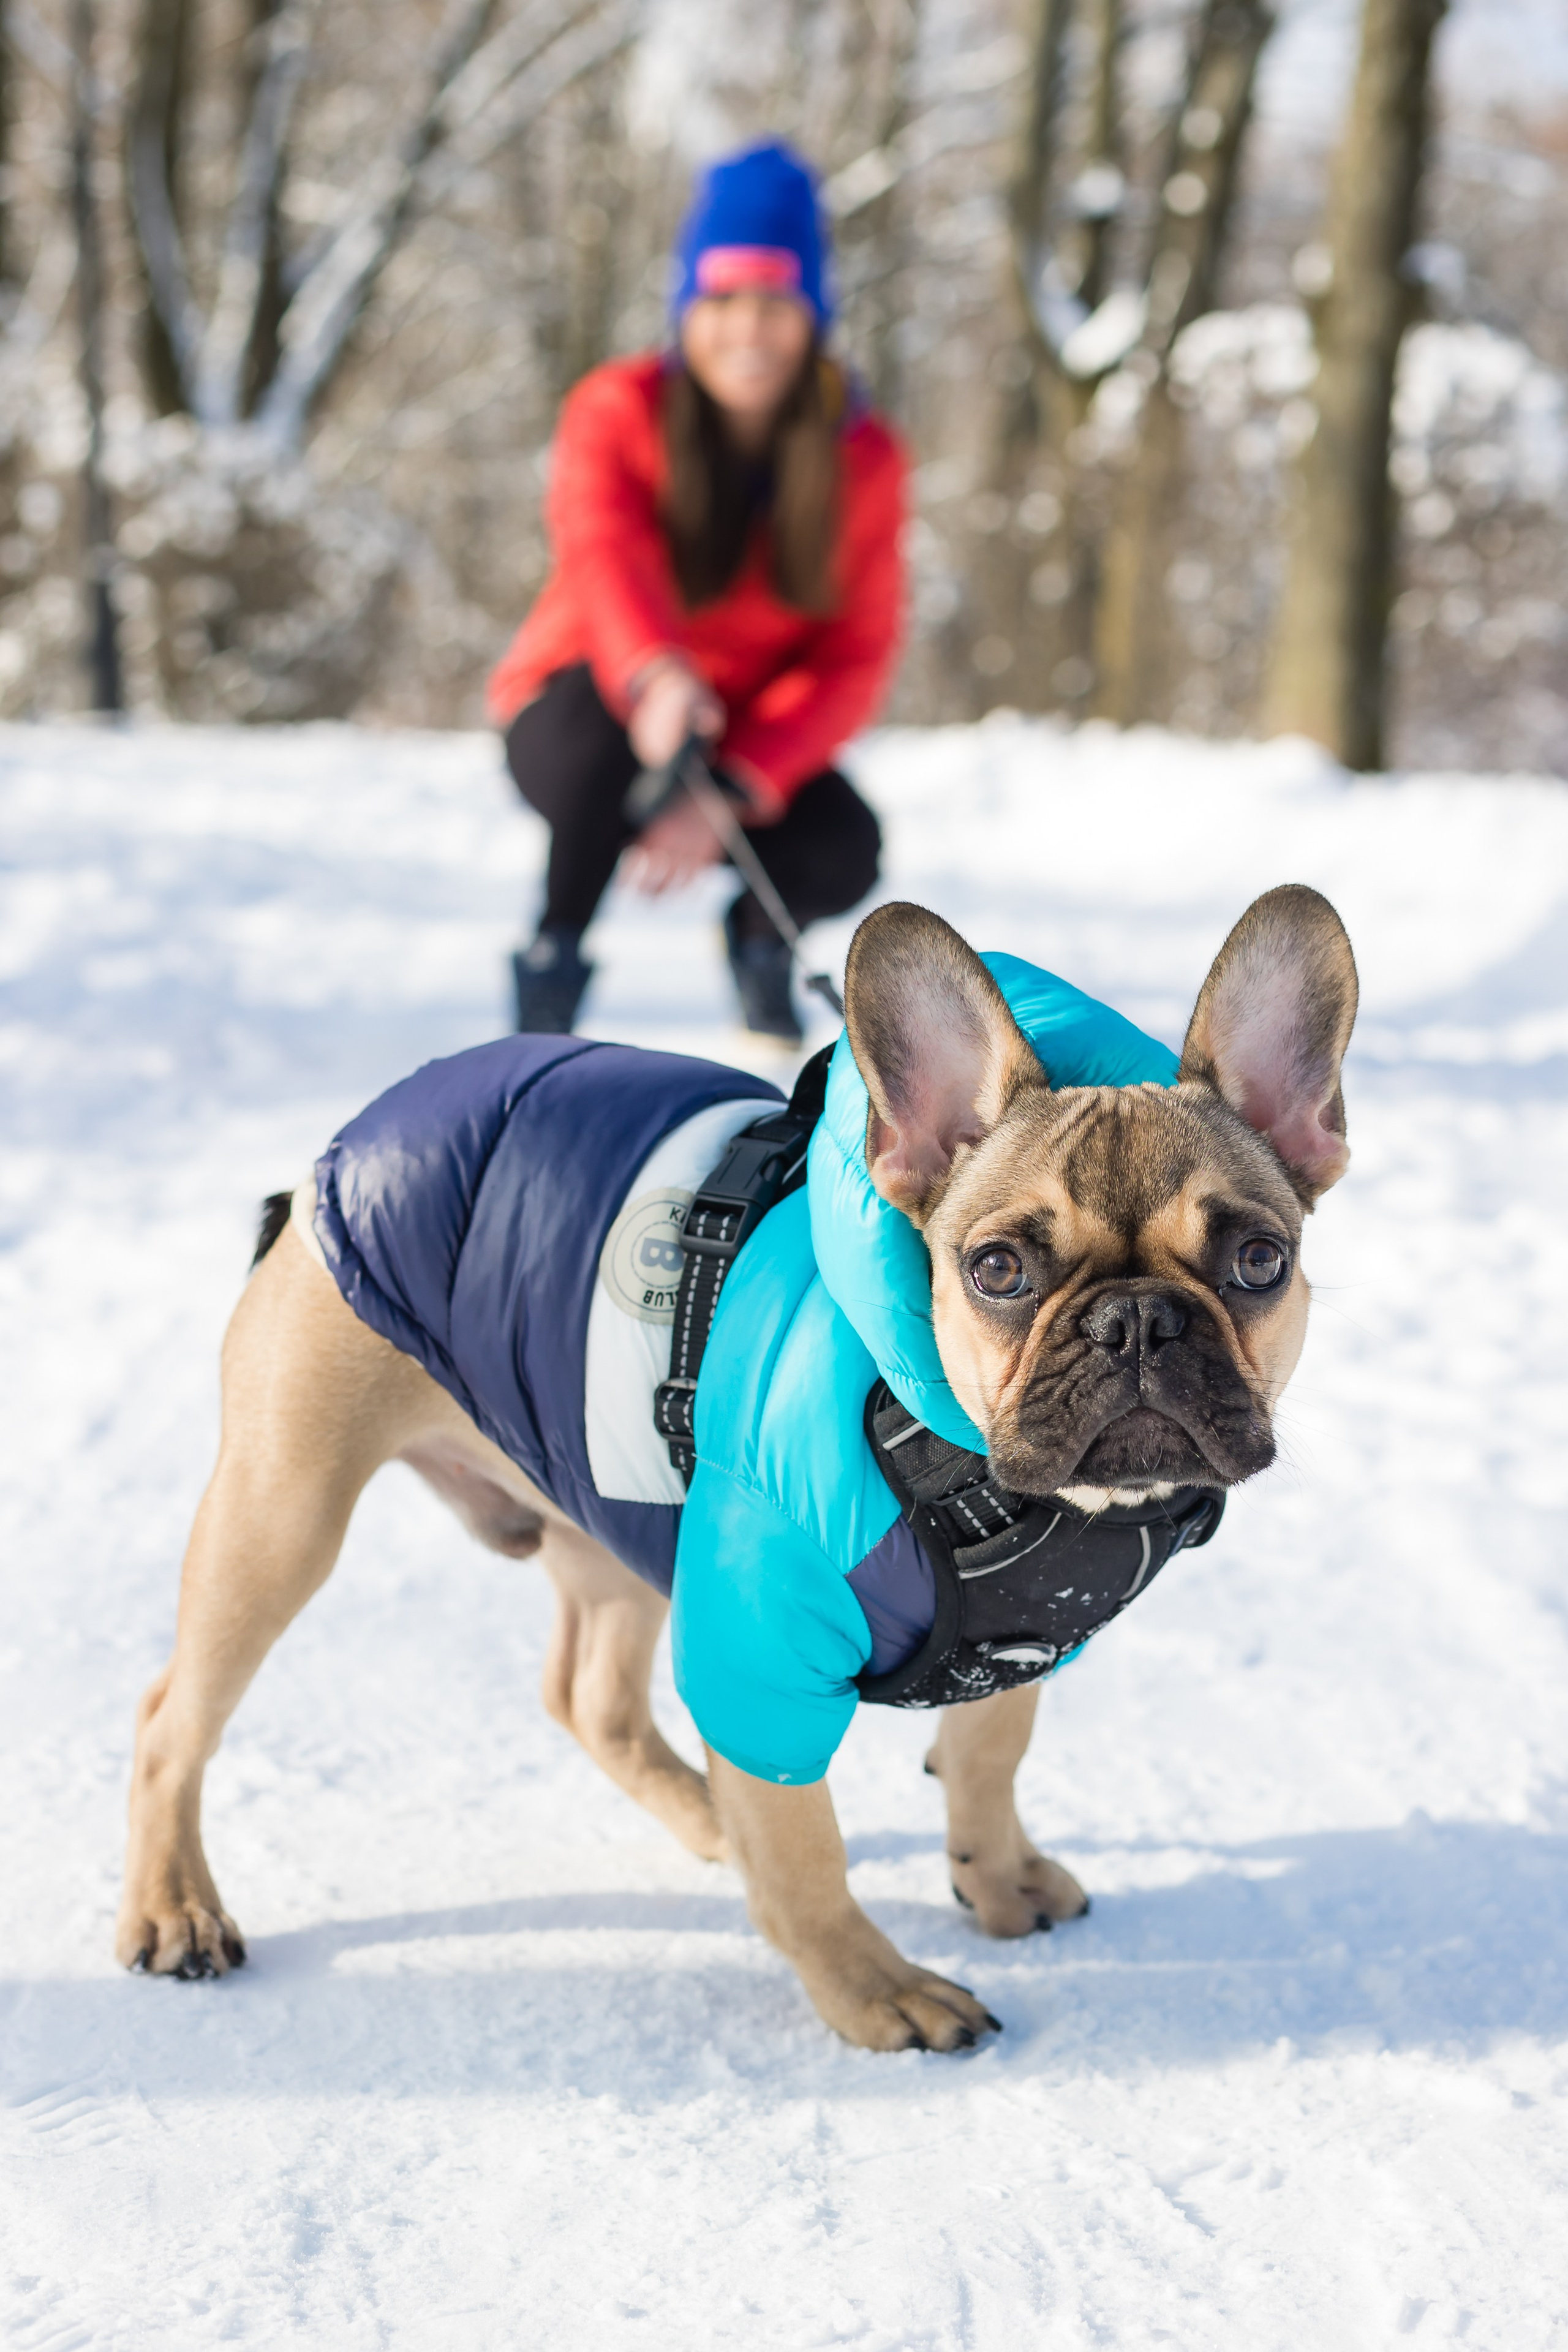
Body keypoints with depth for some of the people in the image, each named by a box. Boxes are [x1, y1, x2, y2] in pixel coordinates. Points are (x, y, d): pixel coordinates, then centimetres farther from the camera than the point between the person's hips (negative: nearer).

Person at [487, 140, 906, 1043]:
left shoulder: (864, 456, -9)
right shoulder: (619, 410, -15)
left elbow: (857, 656, -16)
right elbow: (603, 553, -36)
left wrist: (734, 789, -31)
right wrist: (653, 676, -59)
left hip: (755, 740, 2)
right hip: (579, 711, -2)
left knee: (845, 851, -28)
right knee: (614, 722, -38)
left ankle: (760, 933, 9)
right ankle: (553, 955, -14)